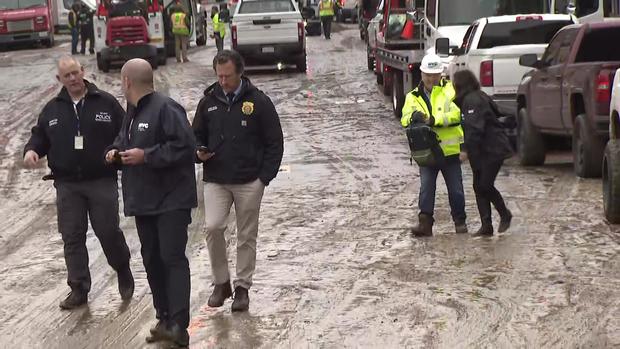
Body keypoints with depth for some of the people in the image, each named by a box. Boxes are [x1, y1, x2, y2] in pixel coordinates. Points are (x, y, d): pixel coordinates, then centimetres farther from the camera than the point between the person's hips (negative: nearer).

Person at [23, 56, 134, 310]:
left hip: (102, 182, -3)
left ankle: (123, 270, 26)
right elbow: (40, 136, 17)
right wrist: (31, 150, -4)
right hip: (67, 184, 3)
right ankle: (79, 289, 11)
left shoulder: (106, 103, 1)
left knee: (108, 231, -2)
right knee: (72, 237, 3)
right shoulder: (52, 109, 10)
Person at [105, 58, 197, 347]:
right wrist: (115, 151, 5)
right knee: (152, 259, 11)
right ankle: (164, 318, 19)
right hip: (143, 201, 9)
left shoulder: (165, 109, -16)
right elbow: (124, 140, 28)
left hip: (171, 200, -9)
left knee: (172, 258, -12)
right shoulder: (131, 112, 14)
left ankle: (178, 325, -15)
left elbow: (185, 146, -23)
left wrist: (146, 156, -23)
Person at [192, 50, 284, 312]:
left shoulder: (258, 102, -2)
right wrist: (199, 152, -4)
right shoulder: (208, 102, 6)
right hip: (215, 180, 2)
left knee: (247, 236, 5)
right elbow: (197, 136, 19)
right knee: (212, 227, -14)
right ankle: (221, 282, 3)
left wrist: (264, 177, -5)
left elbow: (274, 142, 1)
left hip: (249, 182, -2)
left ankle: (242, 288, 18)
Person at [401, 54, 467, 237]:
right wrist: (413, 117, -27)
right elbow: (404, 119, -4)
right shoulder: (413, 96, 9)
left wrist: (434, 120, -26)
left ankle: (460, 221, 22)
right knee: (426, 187, -6)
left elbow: (456, 113, -14)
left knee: (455, 189, 7)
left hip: (450, 150, -1)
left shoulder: (450, 90, 0)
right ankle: (425, 223, -5)